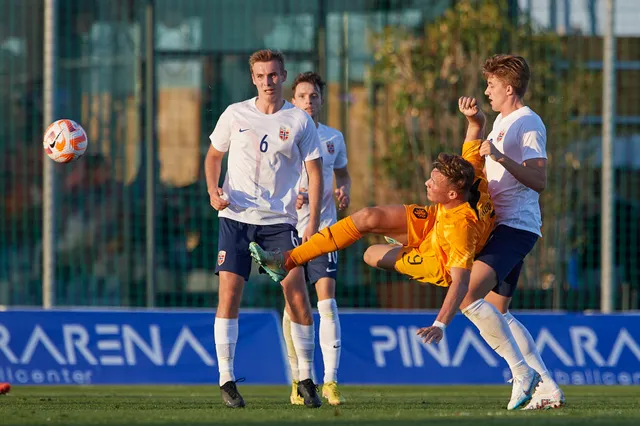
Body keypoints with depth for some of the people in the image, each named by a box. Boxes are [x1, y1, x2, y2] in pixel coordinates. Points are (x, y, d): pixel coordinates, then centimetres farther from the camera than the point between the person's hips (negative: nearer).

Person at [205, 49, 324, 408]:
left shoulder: (299, 121, 1)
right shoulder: (236, 114, 4)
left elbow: (315, 173, 4)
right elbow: (214, 154, 17)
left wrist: (313, 223, -5)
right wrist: (213, 190, -2)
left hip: (279, 220, -1)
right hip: (236, 217, 1)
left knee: (298, 296, -7)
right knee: (229, 294, -9)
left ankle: (306, 379, 5)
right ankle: (227, 380, -3)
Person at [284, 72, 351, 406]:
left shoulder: (333, 138, 9)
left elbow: (342, 173, 23)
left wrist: (344, 191, 0)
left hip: (323, 228, 1)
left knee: (327, 301, -10)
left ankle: (330, 380, -11)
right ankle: (298, 381, 10)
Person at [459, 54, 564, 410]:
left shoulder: (528, 124, -12)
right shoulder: (502, 121, 19)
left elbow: (539, 181, -23)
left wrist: (501, 157, -31)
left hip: (516, 227, -11)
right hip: (501, 226, 11)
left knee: (468, 296, -24)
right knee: (498, 313, 11)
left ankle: (523, 373, -19)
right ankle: (547, 388, 10)